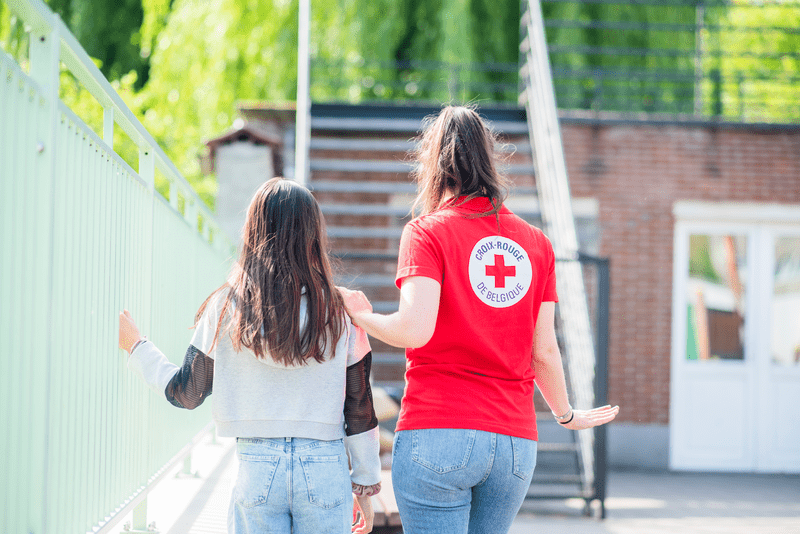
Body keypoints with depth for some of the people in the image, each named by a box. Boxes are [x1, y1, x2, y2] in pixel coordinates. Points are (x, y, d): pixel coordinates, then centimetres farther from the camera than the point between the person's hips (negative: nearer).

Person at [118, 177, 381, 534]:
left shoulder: (227, 307, -3)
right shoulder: (339, 311, -2)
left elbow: (186, 393, 5)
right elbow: (359, 408, 2)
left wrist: (135, 346, 19)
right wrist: (365, 485, 13)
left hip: (256, 464, 0)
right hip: (325, 466, 0)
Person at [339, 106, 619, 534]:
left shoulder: (427, 231, -3)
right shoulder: (536, 242, 11)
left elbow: (414, 330, -16)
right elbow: (545, 351, 11)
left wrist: (362, 317, 3)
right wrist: (566, 415, 27)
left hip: (438, 435, -5)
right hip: (516, 442, 5)